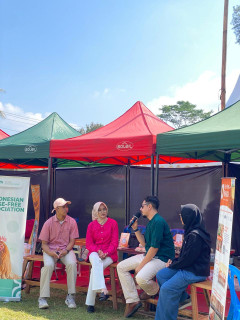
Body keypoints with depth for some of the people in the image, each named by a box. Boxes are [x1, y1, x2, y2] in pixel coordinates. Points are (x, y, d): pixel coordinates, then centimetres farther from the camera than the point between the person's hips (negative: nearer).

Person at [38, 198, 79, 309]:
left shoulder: (72, 222, -1)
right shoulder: (48, 223, -4)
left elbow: (72, 241, 0)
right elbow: (44, 244, -1)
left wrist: (65, 251, -19)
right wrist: (50, 252, -21)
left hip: (66, 249, 1)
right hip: (50, 250, 0)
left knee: (72, 263, -30)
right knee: (48, 265, -32)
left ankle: (70, 296, -19)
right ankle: (43, 297, -21)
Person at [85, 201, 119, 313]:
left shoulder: (113, 223, 4)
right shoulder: (91, 225, 11)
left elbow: (114, 242, 0)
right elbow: (88, 243, 7)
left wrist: (106, 253, -16)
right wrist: (98, 251, -12)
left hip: (109, 254, -1)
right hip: (94, 252, 1)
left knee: (95, 268, -29)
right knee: (96, 262, -36)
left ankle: (90, 302, -28)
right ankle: (103, 290, -48)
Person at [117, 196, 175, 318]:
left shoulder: (158, 222, -20)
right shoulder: (151, 222, 14)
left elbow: (154, 248, -23)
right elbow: (144, 243, 16)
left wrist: (141, 265, -17)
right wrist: (135, 229, 5)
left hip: (161, 258, -10)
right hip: (149, 255, 10)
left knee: (141, 278, -33)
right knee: (121, 267, 2)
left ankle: (153, 291, 4)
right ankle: (132, 300, 2)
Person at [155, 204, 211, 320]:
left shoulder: (196, 236, -23)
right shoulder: (191, 231, 9)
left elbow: (188, 258, -21)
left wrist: (172, 265, -7)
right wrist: (174, 261, 6)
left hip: (196, 272, -11)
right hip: (188, 267, 11)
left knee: (166, 288, -17)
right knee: (160, 275, 9)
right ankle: (183, 298, 17)